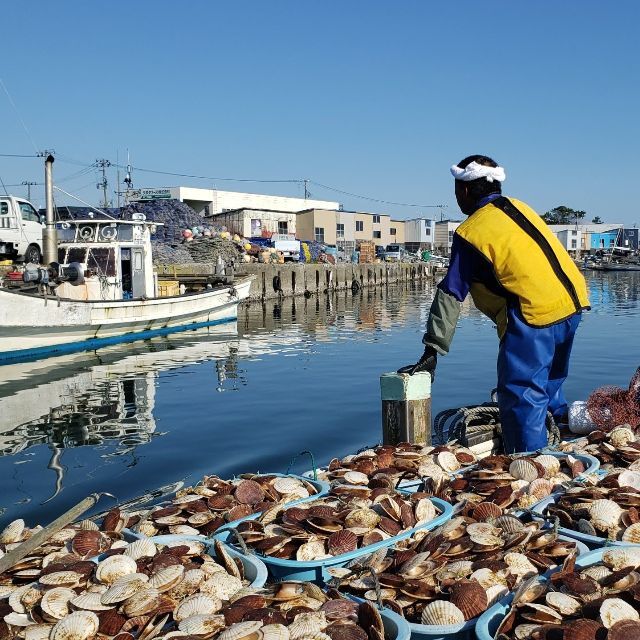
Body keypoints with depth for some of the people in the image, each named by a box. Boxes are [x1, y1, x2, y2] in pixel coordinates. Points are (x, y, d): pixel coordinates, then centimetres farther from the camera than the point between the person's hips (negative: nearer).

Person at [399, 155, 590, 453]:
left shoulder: (470, 233, -5)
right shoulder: (520, 208, 16)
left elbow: (450, 295, -6)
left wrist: (431, 353, -4)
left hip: (535, 314, -8)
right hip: (573, 303, 8)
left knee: (521, 395, 1)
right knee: (548, 382, 25)